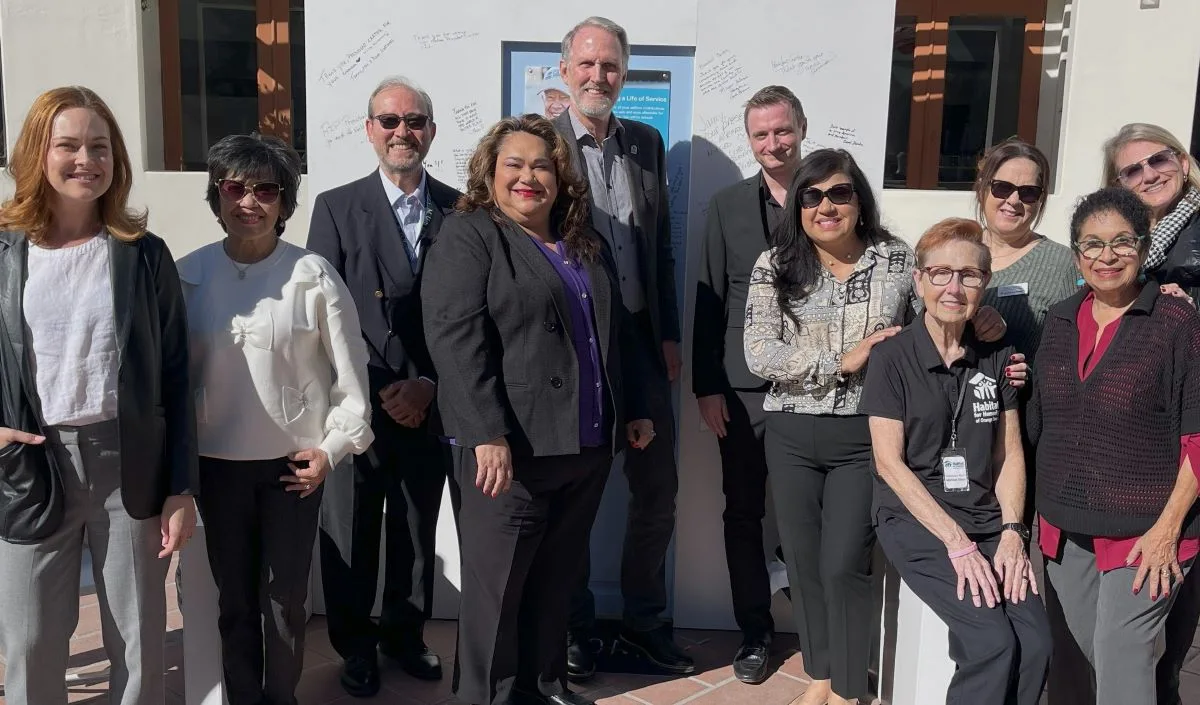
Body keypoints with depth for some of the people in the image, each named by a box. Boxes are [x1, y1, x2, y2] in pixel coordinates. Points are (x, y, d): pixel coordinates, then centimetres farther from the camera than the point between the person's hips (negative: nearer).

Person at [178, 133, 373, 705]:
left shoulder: (314, 275, -7)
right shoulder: (188, 275, 0)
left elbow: (350, 368, -3)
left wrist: (334, 446, -5)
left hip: (295, 461, -2)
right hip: (216, 461, 2)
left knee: (285, 594, 8)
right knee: (234, 595, 13)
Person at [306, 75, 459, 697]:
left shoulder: (460, 212, 3)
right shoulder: (337, 208, -1)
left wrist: (431, 386, -7)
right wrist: (378, 392, -12)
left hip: (430, 405, 2)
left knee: (417, 531, 14)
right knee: (350, 534, 10)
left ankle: (404, 633, 35)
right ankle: (355, 645, 30)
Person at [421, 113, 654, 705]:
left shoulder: (585, 244, 16)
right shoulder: (467, 238, -6)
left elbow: (618, 332, 23)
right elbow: (455, 340, -17)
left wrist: (634, 409, 18)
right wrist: (487, 435, -23)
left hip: (588, 445, 7)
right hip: (510, 447, -6)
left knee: (556, 579, 16)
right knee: (497, 584, 4)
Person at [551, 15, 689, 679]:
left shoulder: (647, 143, 9)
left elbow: (661, 245, 12)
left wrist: (669, 335, 8)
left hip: (642, 342, 5)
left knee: (658, 490, 12)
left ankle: (642, 620, 30)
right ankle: (575, 626, 27)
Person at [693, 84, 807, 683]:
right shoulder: (727, 206, 5)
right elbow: (708, 301, 3)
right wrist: (707, 386, -2)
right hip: (743, 387, 1)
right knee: (744, 514, 9)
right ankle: (755, 631, 24)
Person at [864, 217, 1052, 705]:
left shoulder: (997, 356, 9)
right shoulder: (892, 357, -4)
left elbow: (1010, 454, 9)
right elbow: (889, 462, -9)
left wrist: (1011, 531, -6)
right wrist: (957, 541, -14)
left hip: (987, 520, 4)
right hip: (914, 520, -4)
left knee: (1036, 642, -17)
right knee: (994, 642, -23)